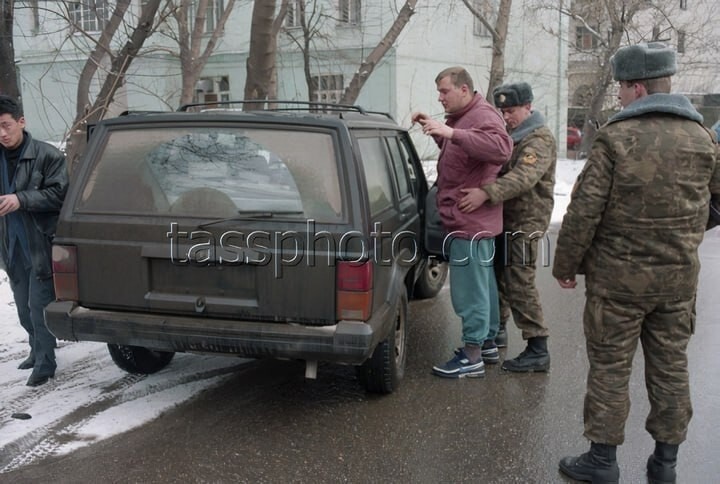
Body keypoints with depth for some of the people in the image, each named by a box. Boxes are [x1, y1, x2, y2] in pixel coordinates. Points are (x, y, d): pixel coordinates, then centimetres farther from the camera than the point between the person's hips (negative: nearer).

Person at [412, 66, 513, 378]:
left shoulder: (483, 116, -13)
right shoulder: (461, 117, 18)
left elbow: (501, 148, -32)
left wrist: (451, 133, -37)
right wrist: (435, 129, 17)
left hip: (470, 221, -11)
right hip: (471, 220, 11)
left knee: (470, 288, -6)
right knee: (483, 282, 18)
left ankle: (472, 357, 1)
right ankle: (487, 343, 30)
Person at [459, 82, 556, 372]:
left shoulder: (540, 139, -15)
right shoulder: (507, 135, 17)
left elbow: (525, 176, -32)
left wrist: (487, 192, -46)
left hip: (525, 222, -9)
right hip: (502, 219, 9)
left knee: (519, 284, -10)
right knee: (496, 275, 17)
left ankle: (538, 351, -4)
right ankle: (497, 331, 35)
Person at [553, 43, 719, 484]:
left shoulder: (616, 138, -13)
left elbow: (584, 210, -14)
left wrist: (566, 265, -4)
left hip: (619, 275, -5)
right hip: (679, 275, 5)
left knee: (610, 366, 6)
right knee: (670, 366, 13)